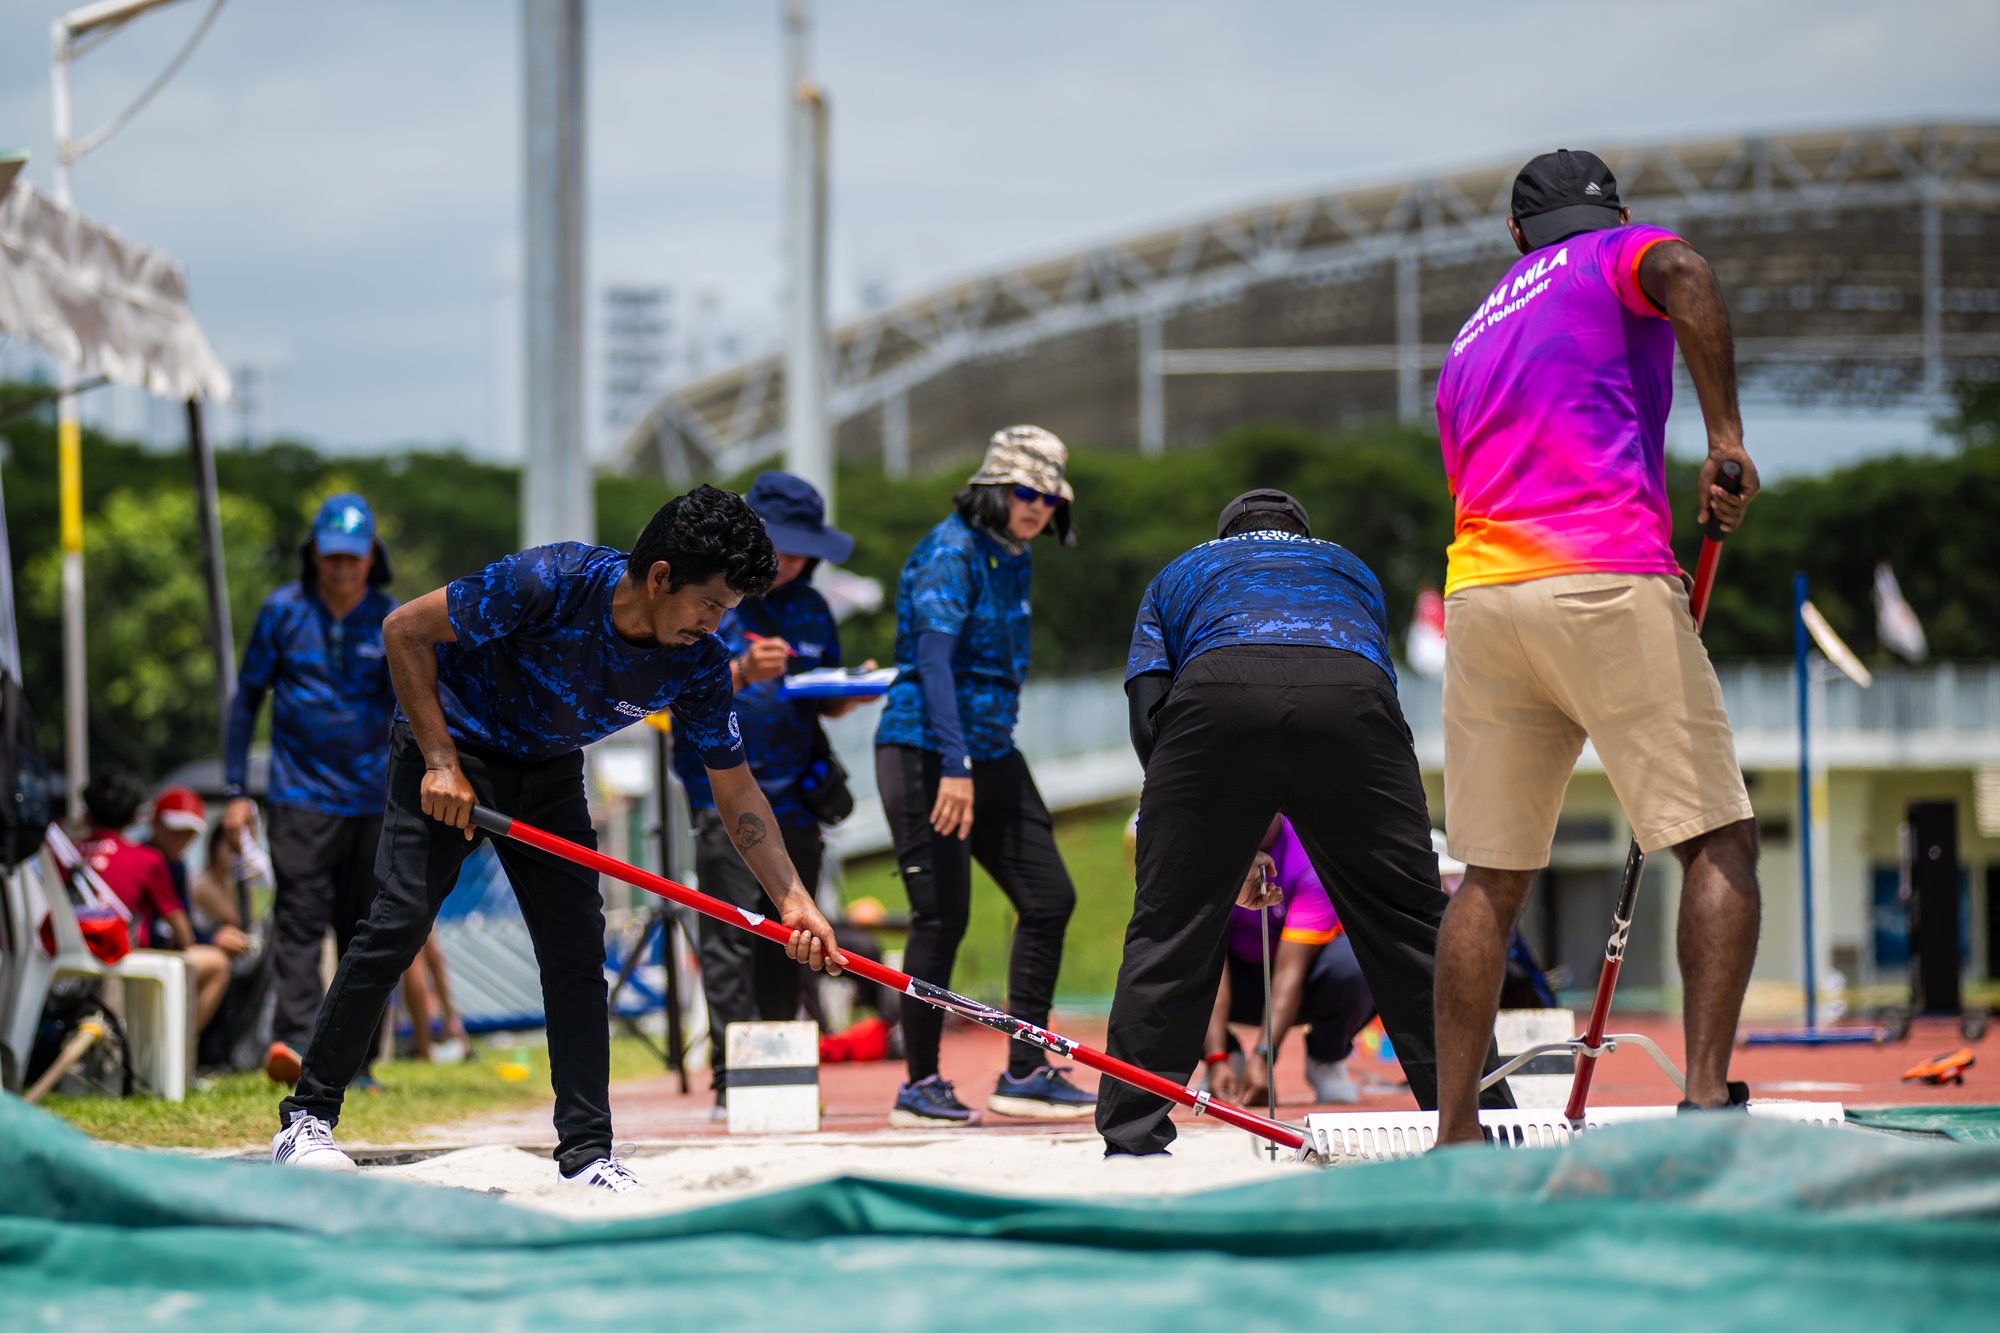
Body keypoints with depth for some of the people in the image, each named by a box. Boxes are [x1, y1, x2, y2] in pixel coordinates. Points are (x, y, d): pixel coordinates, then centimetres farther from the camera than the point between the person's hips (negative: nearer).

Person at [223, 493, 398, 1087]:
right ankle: (294, 1040, -27)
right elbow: (247, 698, 9)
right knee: (300, 919, -16)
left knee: (365, 935, 7)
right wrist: (235, 790, 4)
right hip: (299, 796, -2)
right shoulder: (283, 611, 2)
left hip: (371, 800, 2)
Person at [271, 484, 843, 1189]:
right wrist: (441, 759, -24)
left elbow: (736, 788, -5)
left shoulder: (699, 663, -17)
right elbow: (405, 629, -23)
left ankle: (586, 1151, 1)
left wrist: (794, 900, -13)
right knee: (400, 923, -15)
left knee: (578, 952, -5)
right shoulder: (551, 582, -33)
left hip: (549, 773, 5)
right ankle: (307, 1117, -5)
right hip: (451, 747, -5)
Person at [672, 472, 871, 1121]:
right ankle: (732, 1084, -14)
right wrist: (740, 672, -26)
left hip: (794, 797, 5)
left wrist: (854, 694, -3)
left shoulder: (810, 609, 16)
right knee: (732, 938, -12)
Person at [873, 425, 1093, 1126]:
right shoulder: (951, 554, -13)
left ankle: (1024, 1073, 9)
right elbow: (934, 660, -22)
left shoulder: (1016, 560, 14)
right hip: (926, 753, -9)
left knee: (1050, 897, 4)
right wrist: (955, 766, -30)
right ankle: (920, 1084, 1)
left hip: (992, 755, 9)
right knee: (943, 916, -9)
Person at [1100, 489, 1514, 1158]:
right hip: (1350, 693, 1)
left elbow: (1148, 717, 22)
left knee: (1169, 925, 9)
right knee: (1411, 922, 10)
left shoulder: (1180, 573, 37)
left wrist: (1219, 843, 27)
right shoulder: (1350, 568, 43)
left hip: (1217, 695, -1)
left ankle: (1131, 1136, 7)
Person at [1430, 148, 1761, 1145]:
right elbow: (1684, 274, -13)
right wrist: (1725, 437, -16)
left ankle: (1453, 1130, 7)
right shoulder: (1620, 256, 12)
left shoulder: (1470, 344, 29)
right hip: (1606, 584, -6)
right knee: (1719, 841, -1)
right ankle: (1706, 1092, -14)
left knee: (1491, 877, 10)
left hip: (1478, 598, 6)